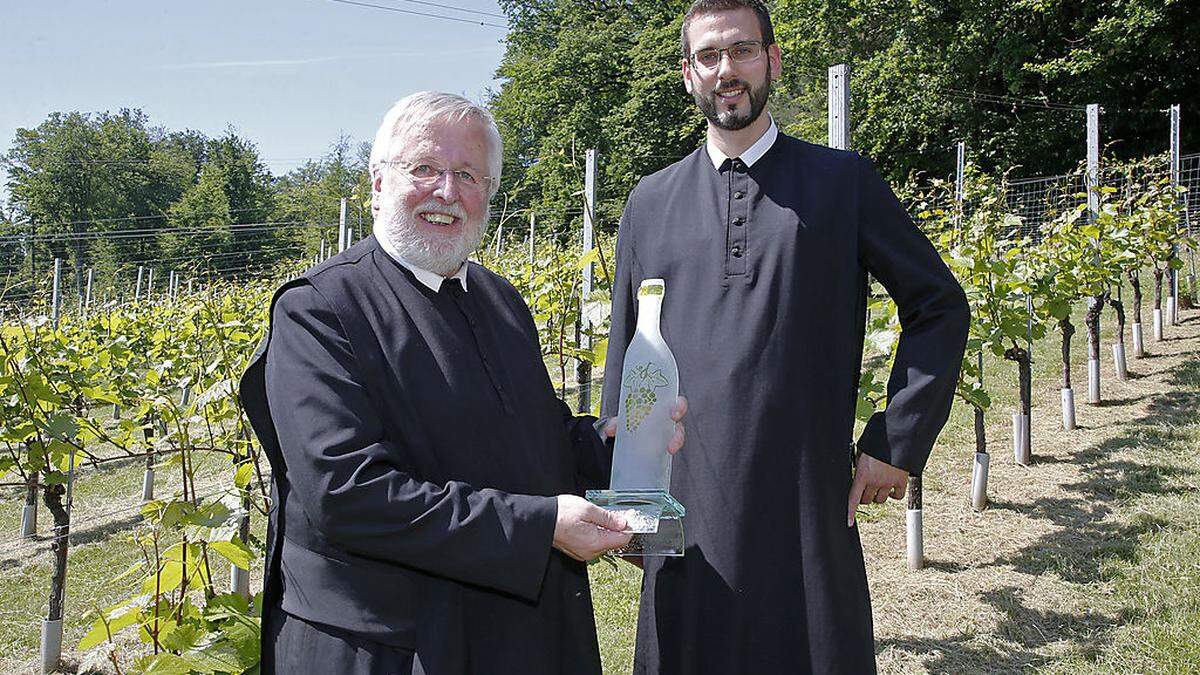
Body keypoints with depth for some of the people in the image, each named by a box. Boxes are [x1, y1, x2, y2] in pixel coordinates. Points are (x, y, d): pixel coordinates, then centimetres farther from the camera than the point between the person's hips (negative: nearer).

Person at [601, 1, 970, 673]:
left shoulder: (844, 179, 3)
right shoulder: (650, 202, 10)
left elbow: (941, 308, 7)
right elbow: (626, 353, 13)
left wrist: (897, 444, 0)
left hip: (811, 512, -2)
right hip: (686, 514, 2)